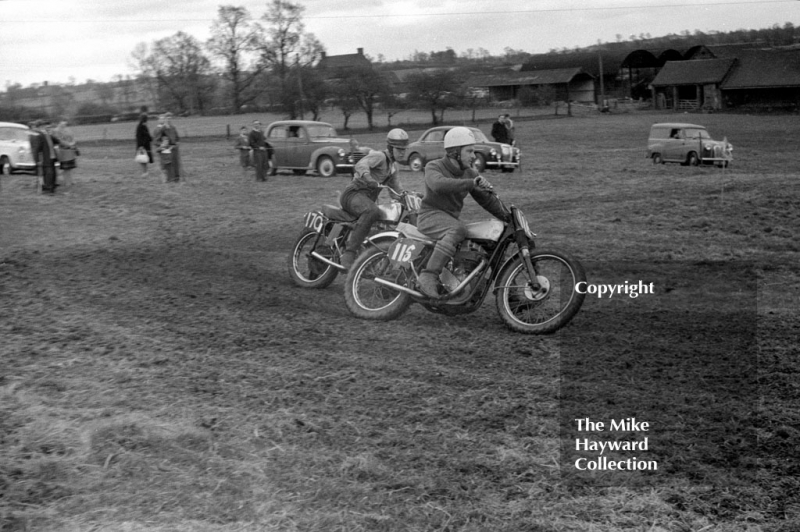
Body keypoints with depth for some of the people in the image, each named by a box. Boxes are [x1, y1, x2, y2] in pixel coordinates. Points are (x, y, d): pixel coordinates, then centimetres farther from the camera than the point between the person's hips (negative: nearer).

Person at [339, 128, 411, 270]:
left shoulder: (394, 166, 20)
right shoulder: (379, 156, -8)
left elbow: (396, 192, 25)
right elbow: (361, 165, -29)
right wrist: (369, 179, -47)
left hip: (368, 200, 10)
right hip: (353, 194, -10)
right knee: (372, 211, -40)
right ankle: (349, 252, -41)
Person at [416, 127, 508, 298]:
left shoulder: (470, 173, 10)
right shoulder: (433, 167, -9)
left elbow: (487, 199, 10)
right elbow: (439, 184, -32)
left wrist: (507, 216, -5)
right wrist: (471, 183, -42)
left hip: (451, 219, 7)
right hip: (431, 215, -7)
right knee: (458, 229, -38)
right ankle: (429, 276, -43)